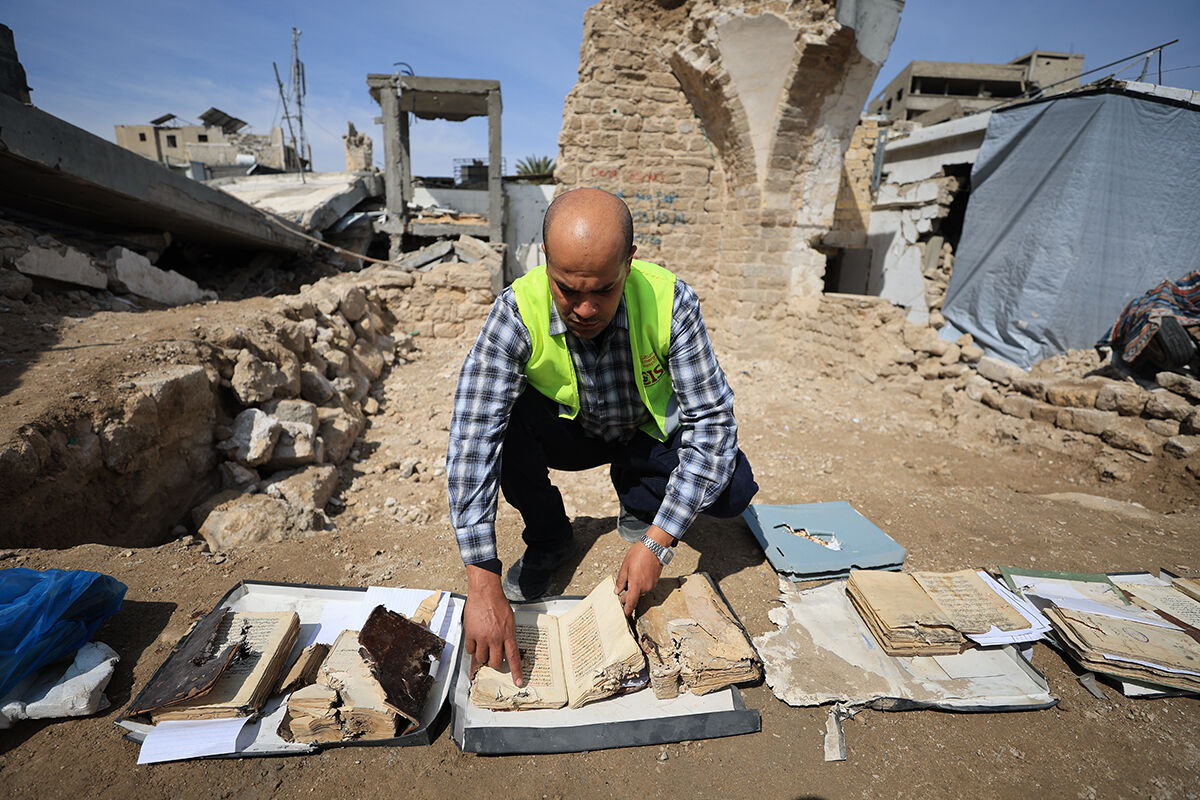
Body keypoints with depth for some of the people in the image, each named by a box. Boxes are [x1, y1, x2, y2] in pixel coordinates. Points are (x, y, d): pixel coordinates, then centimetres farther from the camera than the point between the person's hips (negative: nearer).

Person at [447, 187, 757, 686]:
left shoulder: (670, 301, -29)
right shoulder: (518, 312, -30)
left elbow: (712, 417, -26)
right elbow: (472, 438, -35)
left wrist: (657, 541, -32)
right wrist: (483, 585, -40)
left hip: (651, 434, 0)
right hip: (570, 433, 0)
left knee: (733, 487, -24)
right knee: (497, 413, -29)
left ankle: (638, 507, 10)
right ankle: (548, 540, -1)